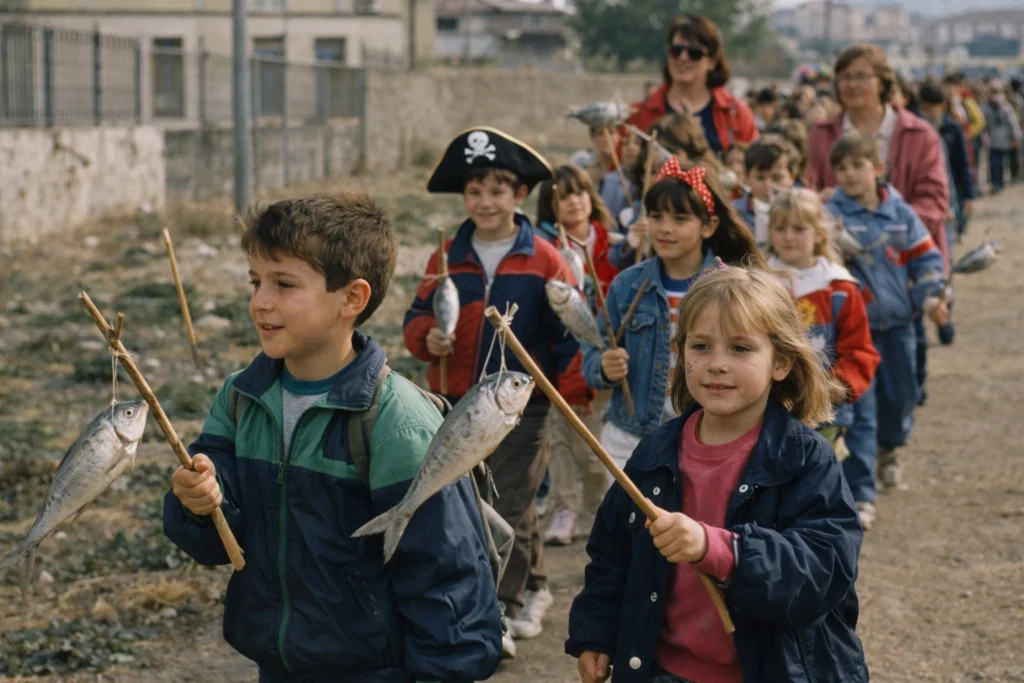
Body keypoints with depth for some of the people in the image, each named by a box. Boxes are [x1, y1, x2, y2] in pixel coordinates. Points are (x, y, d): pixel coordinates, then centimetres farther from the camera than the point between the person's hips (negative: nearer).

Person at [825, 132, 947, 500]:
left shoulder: (900, 212, 1)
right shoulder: (833, 215, -10)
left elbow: (925, 257, 7)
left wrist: (929, 297, -4)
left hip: (898, 321, 4)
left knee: (901, 394, 17)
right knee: (860, 408, -6)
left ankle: (888, 449, 48)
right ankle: (859, 492, 0)